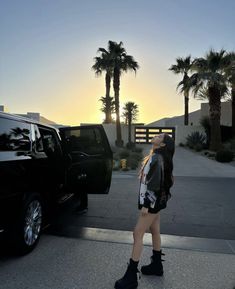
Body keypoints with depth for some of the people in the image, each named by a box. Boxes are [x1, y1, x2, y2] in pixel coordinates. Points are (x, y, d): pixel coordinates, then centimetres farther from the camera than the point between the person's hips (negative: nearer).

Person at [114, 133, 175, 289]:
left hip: (153, 202, -10)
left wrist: (146, 204, -21)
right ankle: (157, 265, 35)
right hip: (156, 200, 10)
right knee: (155, 231, 19)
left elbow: (155, 183, -24)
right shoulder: (157, 157, 10)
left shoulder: (156, 158, -19)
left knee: (138, 234, -4)